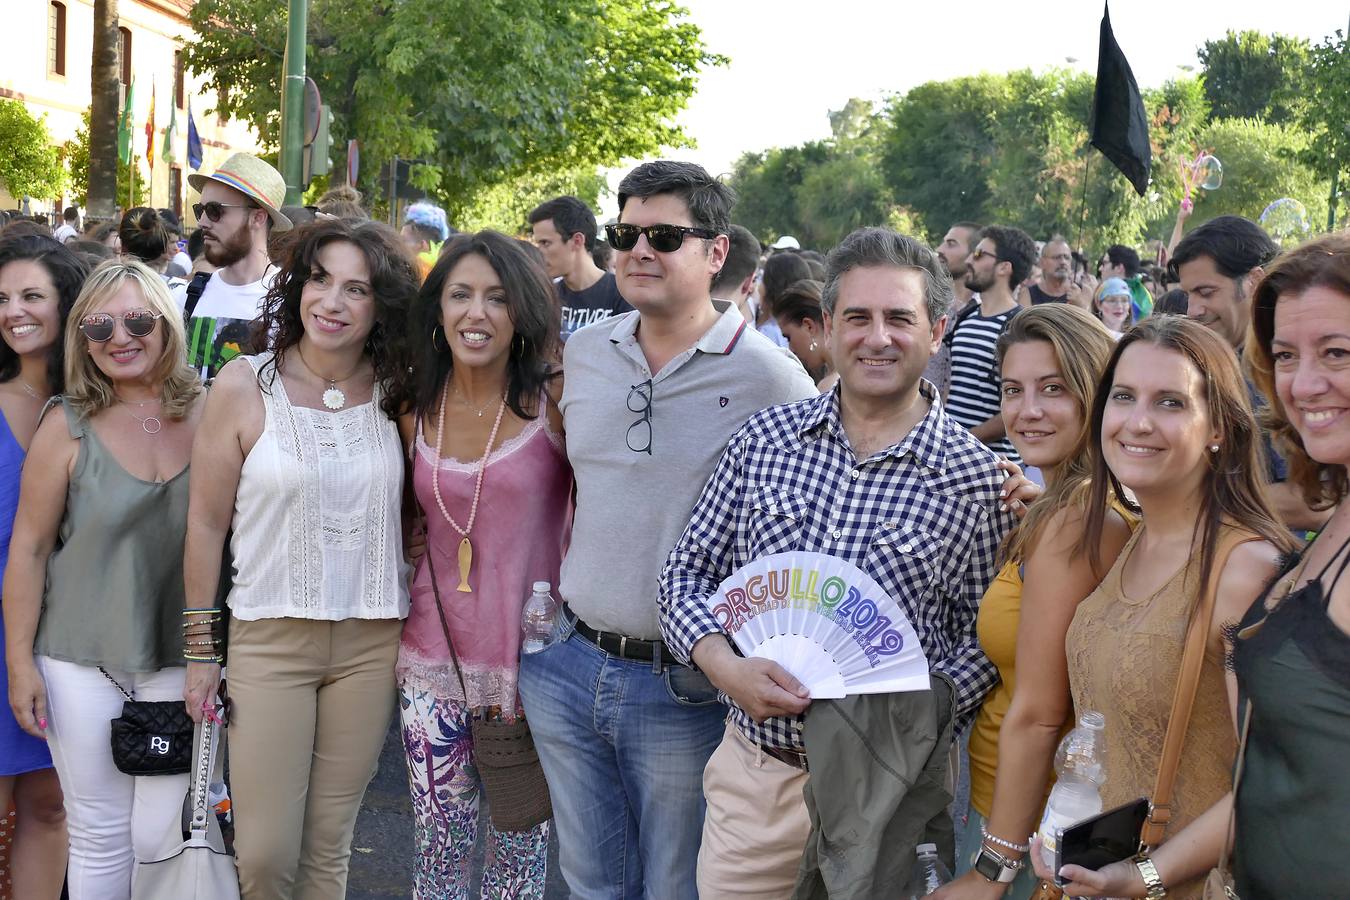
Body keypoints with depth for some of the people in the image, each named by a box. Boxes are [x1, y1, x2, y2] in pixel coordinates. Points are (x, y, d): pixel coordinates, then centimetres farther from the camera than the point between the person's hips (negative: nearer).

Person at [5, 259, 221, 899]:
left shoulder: (210, 415, -2)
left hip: (178, 656, 1)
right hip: (82, 661, -1)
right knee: (98, 839, 8)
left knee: (157, 839, 0)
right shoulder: (68, 427, -7)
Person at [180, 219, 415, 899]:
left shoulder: (396, 394, 2)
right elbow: (206, 522, -2)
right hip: (269, 638, -2)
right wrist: (201, 650, 0)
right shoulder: (244, 386, -6)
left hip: (371, 642, 2)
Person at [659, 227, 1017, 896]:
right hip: (748, 772, 2)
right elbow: (688, 571, 6)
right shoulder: (764, 439, 2)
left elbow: (985, 636, -2)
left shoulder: (975, 479, -6)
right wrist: (722, 662, -13)